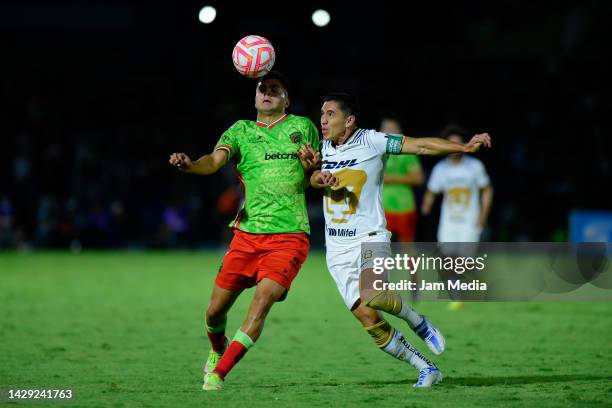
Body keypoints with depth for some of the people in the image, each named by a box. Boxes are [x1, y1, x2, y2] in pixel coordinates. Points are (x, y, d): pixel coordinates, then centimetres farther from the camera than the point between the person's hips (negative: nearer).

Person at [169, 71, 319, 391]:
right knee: (215, 310, 3)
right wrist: (189, 165, -31)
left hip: (289, 237, -2)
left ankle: (218, 373, -18)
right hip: (248, 233, 2)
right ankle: (217, 351, 38)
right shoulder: (241, 130, 9)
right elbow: (215, 160, -9)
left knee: (264, 297, -22)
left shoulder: (303, 127, 10)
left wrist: (312, 165, -7)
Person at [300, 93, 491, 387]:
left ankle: (416, 321, -2)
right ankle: (427, 369, 6)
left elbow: (420, 145, -8)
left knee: (370, 295, -33)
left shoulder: (371, 141, -5)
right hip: (337, 247, 5)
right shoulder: (325, 147, 12)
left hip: (369, 238, -5)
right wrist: (318, 176, -12)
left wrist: (465, 147, -18)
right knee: (367, 318, -6)